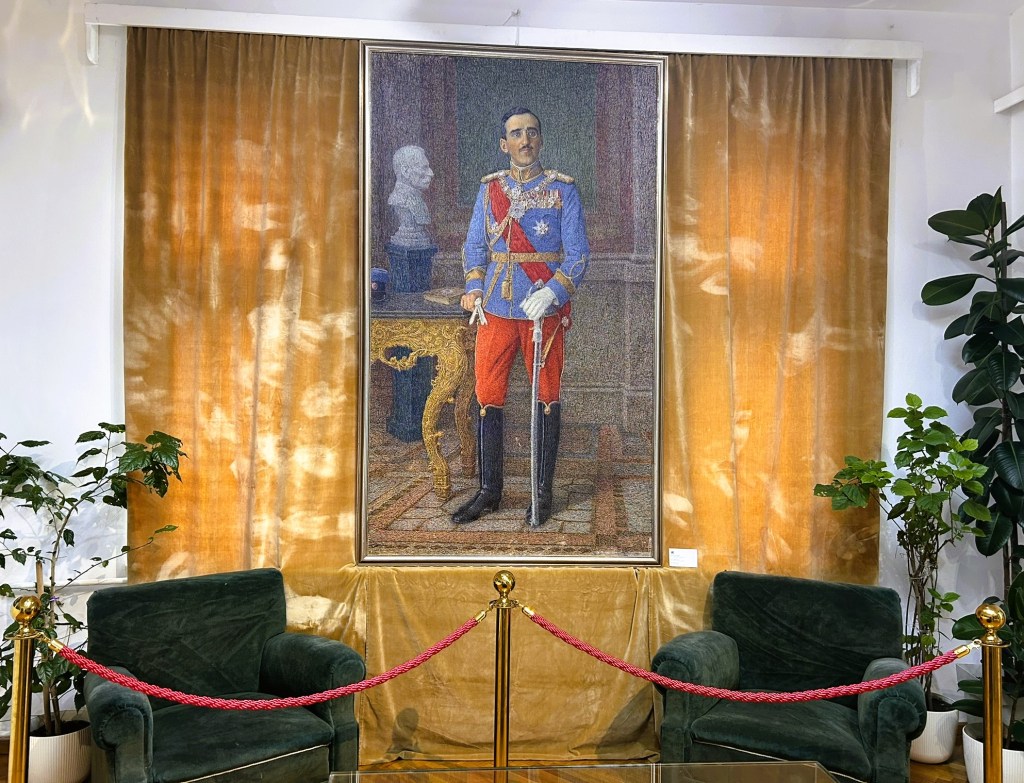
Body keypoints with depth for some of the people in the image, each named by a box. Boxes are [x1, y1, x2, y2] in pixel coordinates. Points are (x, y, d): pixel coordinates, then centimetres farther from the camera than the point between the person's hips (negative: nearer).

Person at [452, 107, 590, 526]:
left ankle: (543, 492, 16)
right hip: (496, 309, 3)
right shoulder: (489, 188, 9)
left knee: (546, 399, 5)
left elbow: (577, 253, -6)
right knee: (488, 398, 2)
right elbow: (474, 244, 13)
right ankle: (489, 491, 14)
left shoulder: (563, 189, 0)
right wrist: (473, 287, -4)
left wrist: (553, 292, -22)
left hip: (545, 310, -2)